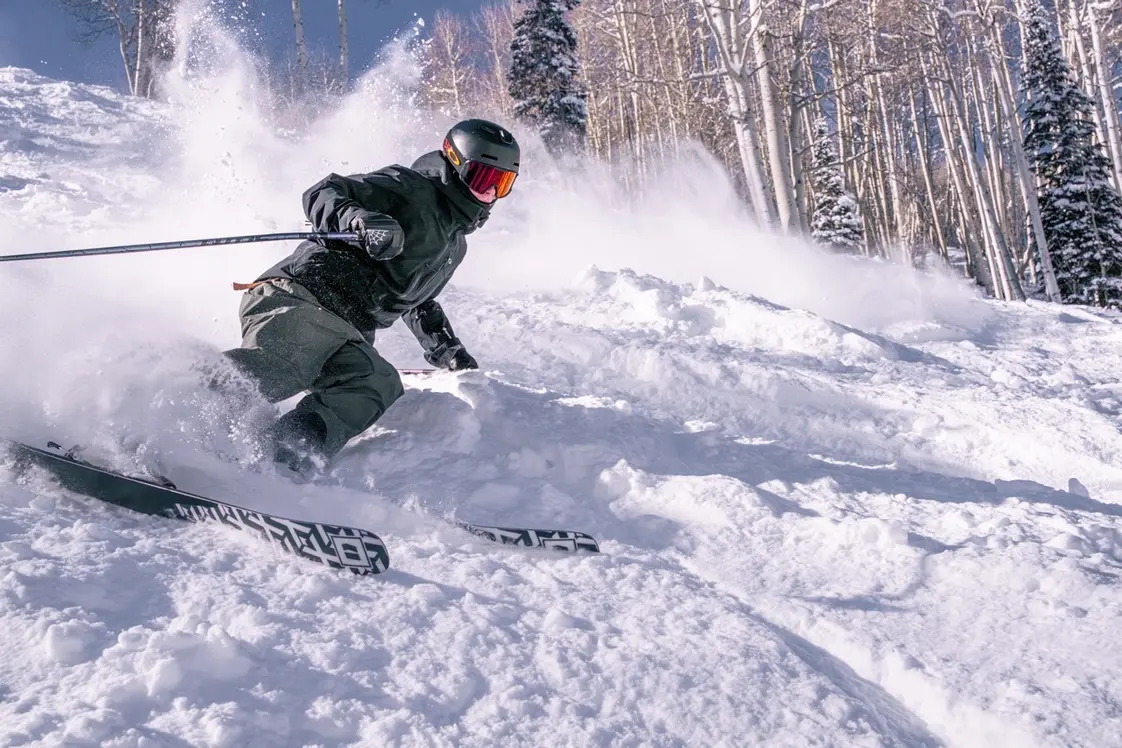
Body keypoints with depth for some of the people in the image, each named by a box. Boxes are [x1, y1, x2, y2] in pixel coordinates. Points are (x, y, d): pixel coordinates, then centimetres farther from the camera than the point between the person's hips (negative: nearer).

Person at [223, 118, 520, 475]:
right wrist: (360, 219, -28)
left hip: (347, 336, 7)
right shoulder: (408, 187, 5)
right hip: (301, 294, -7)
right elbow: (322, 194, -7)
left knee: (379, 386, -26)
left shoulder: (455, 244, 30)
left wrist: (447, 350, 38)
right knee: (276, 367, -36)